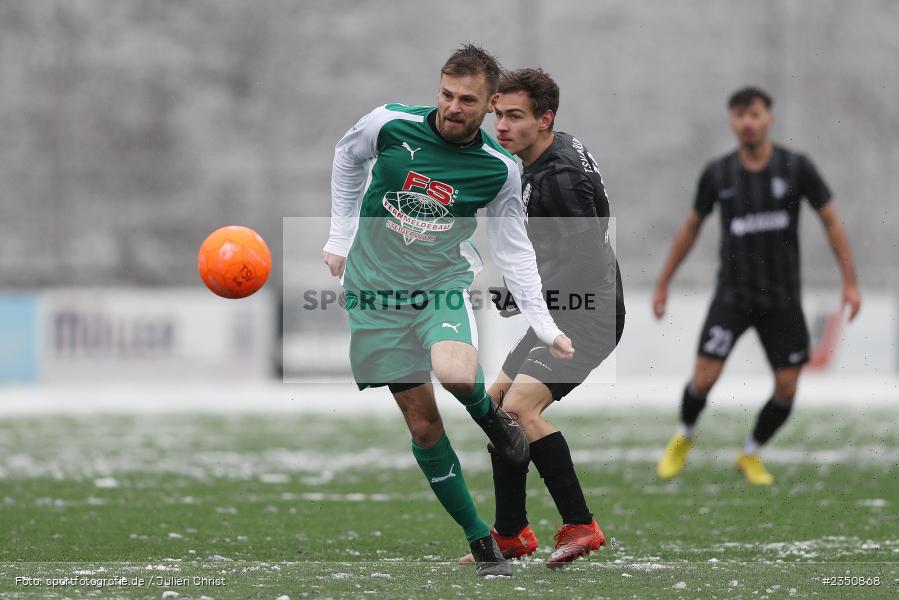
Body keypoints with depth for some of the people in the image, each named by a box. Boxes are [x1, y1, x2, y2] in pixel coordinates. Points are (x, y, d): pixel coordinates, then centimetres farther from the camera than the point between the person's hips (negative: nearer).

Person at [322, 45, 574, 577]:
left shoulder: (500, 168, -9)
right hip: (376, 290, 1)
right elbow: (348, 157, 11)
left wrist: (545, 325, -1)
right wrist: (341, 237, 13)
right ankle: (481, 541, 10)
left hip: (442, 283, -1)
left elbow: (513, 248, 3)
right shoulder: (391, 123, -12)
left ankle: (488, 413, 5)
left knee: (458, 374, -32)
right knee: (423, 423, -1)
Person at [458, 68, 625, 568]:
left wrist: (525, 295, -22)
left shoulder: (559, 178, -22)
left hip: (587, 318, -11)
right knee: (496, 401, 14)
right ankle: (512, 535, 21)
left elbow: (586, 260, -26)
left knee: (519, 408, -23)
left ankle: (581, 525, -18)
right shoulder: (563, 149, 10)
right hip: (559, 313, 11)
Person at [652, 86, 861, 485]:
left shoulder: (796, 167, -7)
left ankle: (751, 455, 23)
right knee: (703, 379, -12)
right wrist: (662, 284, 12)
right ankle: (684, 437, 19)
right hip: (733, 295, 0)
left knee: (787, 390, -2)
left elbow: (830, 221, 1)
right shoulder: (717, 174, -4)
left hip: (782, 298, 1)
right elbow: (691, 227, 10)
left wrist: (850, 283, -3)